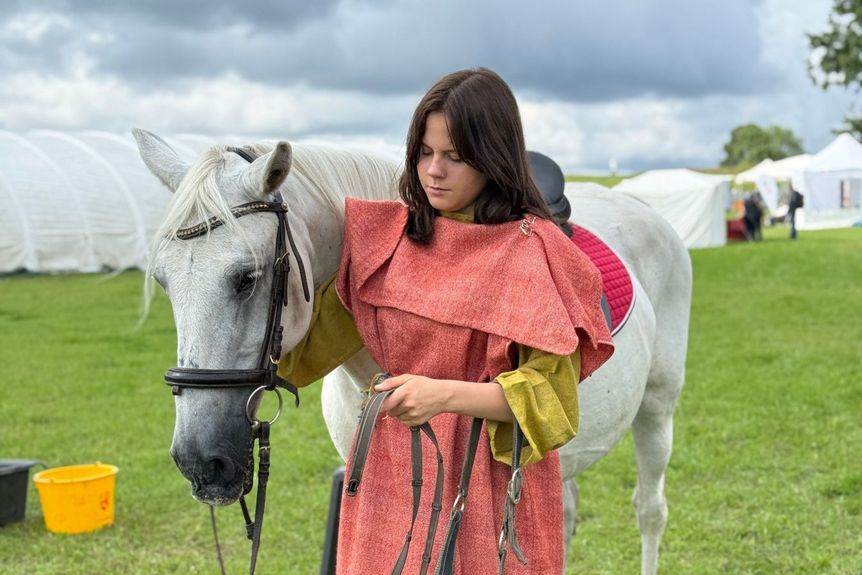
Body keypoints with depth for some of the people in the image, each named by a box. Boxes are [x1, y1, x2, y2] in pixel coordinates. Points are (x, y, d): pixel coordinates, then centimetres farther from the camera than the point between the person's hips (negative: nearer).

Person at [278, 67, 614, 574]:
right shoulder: (390, 237, 3)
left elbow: (550, 394, -14)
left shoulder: (532, 250, -10)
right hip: (393, 478, 4)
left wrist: (448, 394, -28)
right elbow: (316, 340, 12)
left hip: (491, 479, -4)